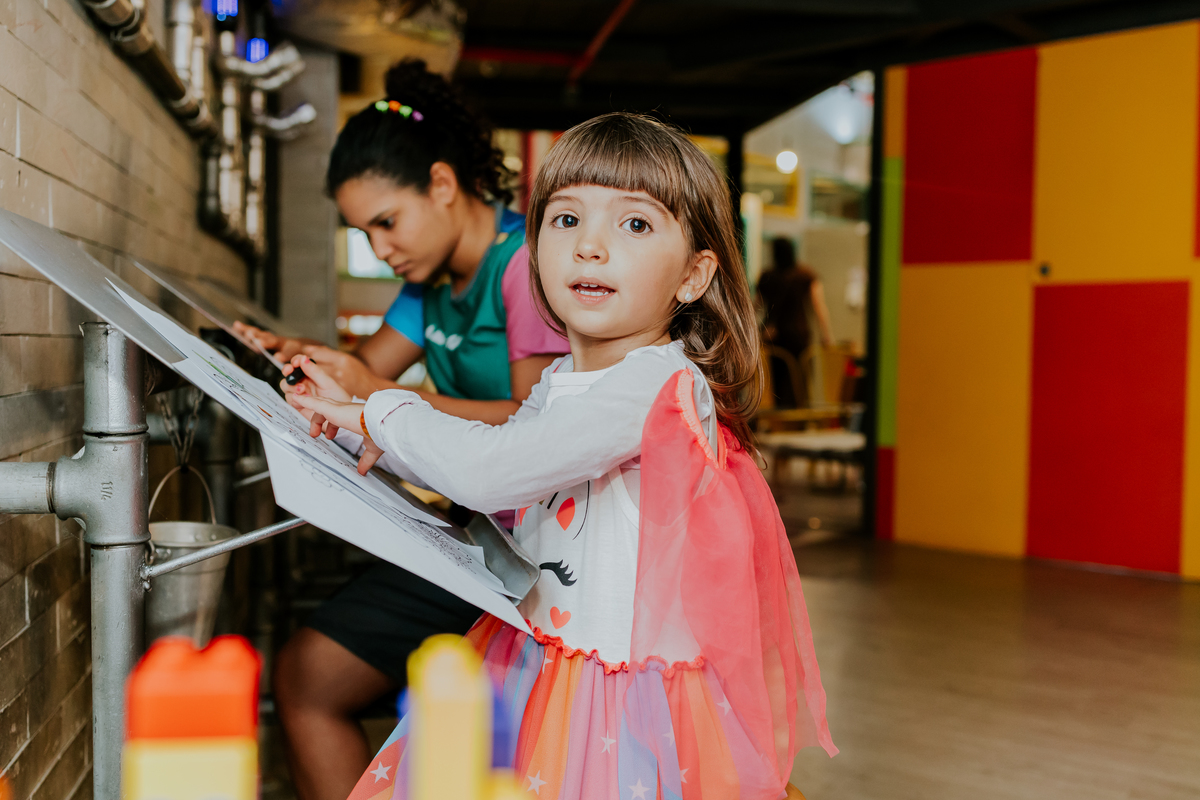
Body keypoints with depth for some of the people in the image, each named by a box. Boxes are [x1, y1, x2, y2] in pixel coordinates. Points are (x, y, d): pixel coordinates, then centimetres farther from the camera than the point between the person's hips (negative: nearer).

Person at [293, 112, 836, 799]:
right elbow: (488, 466, 19)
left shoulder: (656, 386, -25)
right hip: (532, 661, 8)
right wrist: (354, 423, 13)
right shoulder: (563, 381, 5)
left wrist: (386, 415, -14)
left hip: (621, 693, -8)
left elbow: (487, 472, -32)